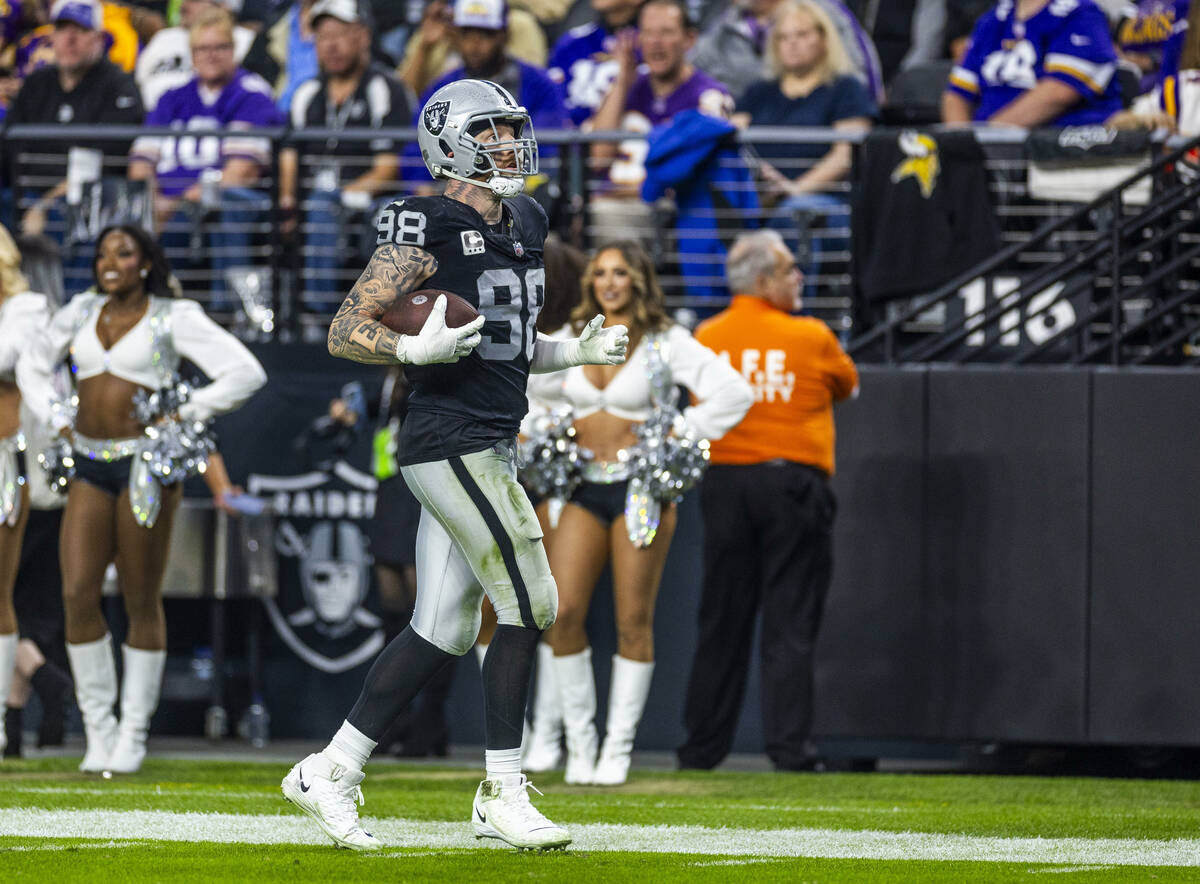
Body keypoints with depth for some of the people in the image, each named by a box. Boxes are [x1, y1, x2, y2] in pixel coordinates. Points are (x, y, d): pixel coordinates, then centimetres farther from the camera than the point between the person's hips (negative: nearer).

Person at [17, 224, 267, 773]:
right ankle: (98, 728, 5)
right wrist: (59, 423, 11)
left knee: (142, 604, 0)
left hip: (147, 465, -4)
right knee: (78, 597, -8)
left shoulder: (174, 318, -3)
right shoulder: (83, 312, 11)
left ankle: (133, 736, 10)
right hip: (91, 469, 4)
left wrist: (183, 417, -9)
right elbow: (32, 366, 26)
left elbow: (246, 373, -8)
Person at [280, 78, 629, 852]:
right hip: (451, 441, -9)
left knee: (446, 628, 9)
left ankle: (332, 770, 15)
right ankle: (503, 795, -1)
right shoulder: (428, 232, -12)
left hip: (492, 448, 9)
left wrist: (577, 352, 9)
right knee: (529, 604, -9)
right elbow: (345, 332, -11)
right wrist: (416, 349, -27)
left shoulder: (522, 227, 15)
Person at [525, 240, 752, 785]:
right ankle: (579, 742, 1)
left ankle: (618, 748, 3)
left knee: (634, 623, -3)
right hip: (584, 489, 3)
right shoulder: (572, 340, 10)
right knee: (563, 614, -9)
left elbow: (733, 393, -5)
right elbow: (532, 383, 28)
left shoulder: (665, 344, -1)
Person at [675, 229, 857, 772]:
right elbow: (848, 385, 12)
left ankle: (703, 747, 12)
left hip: (726, 483, 3)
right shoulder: (810, 339, -4)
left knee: (722, 623, 9)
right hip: (794, 479, -3)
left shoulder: (706, 339, 4)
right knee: (790, 623, -1)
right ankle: (788, 746, -5)